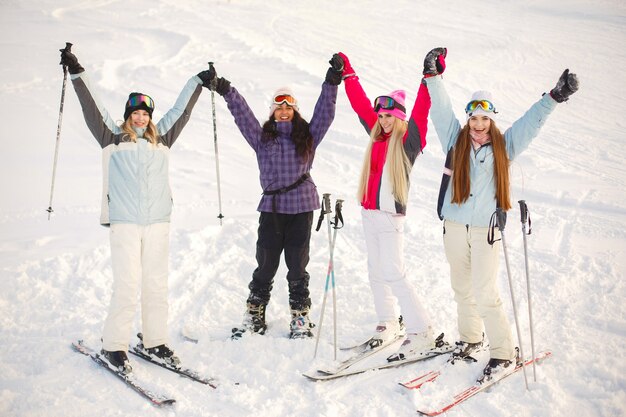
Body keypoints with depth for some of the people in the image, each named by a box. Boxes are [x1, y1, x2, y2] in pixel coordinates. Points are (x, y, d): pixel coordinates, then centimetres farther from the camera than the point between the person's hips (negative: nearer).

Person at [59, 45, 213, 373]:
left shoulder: (161, 138, 17)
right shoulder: (112, 138, 9)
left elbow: (181, 110, 25)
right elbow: (92, 107, 9)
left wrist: (199, 81, 32)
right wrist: (77, 73, 7)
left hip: (158, 222, 3)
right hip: (124, 223, -3)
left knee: (157, 284, 5)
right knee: (127, 285, -8)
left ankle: (154, 341, 16)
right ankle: (113, 346, 3)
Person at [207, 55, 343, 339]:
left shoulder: (308, 137, 8)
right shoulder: (263, 137, 10)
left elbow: (324, 113, 0)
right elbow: (242, 114, 6)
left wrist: (332, 83, -10)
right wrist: (225, 90, -3)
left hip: (301, 206, -1)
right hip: (271, 206, 1)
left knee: (297, 266, 5)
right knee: (265, 265, 6)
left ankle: (301, 318, 16)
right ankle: (254, 316, 18)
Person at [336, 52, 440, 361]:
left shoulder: (408, 139, -6)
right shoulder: (377, 135, 12)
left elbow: (421, 111, -18)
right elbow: (360, 104, 19)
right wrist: (348, 74, 23)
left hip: (390, 214, -7)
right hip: (369, 211, 8)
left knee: (393, 274, -12)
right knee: (376, 271, 12)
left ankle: (421, 332, -6)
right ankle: (388, 324, 25)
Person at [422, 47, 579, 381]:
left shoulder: (504, 146, 2)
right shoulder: (456, 141, 5)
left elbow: (530, 122, -1)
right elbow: (441, 110, 1)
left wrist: (555, 97, -10)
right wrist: (433, 76, -5)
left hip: (486, 229, -3)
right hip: (455, 226, 3)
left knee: (484, 294, -7)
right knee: (462, 287, 16)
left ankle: (503, 352, 7)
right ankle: (470, 338, 35)